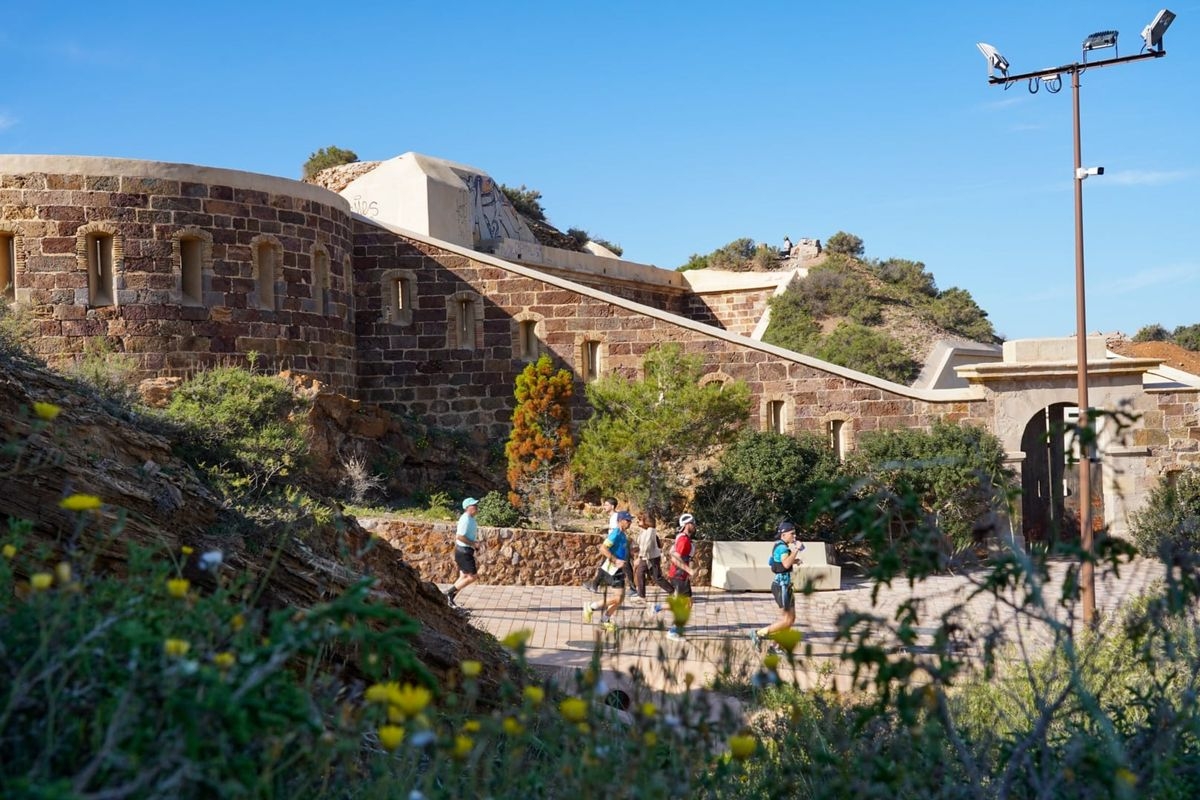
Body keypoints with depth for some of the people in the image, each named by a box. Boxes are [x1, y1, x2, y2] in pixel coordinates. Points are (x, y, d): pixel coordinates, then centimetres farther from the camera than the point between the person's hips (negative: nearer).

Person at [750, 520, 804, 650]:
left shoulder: (781, 546, 13)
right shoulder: (782, 547, -17)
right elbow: (786, 564, -34)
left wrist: (793, 561, 20)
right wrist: (796, 549, -26)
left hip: (784, 585, 10)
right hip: (781, 586, -10)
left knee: (791, 618, 14)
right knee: (787, 621, -7)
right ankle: (759, 633, -1)